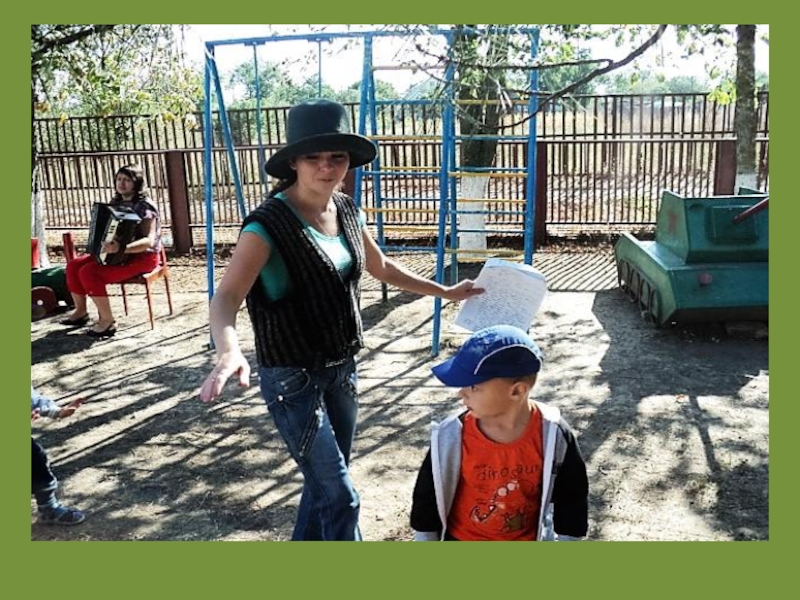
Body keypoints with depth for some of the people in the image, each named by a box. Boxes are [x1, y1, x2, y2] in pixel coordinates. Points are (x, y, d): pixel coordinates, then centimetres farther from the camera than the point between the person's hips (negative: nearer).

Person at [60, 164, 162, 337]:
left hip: (142, 257, -9)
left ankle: (108, 320, -14)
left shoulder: (144, 206, -17)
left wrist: (121, 248, -42)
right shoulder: (116, 202, 9)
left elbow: (149, 241, -29)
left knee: (89, 272, -24)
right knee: (73, 265, 0)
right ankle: (81, 311, 16)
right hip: (118, 254, 9)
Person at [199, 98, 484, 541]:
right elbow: (226, 297, -33)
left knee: (325, 484, 22)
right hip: (291, 377, -7)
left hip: (340, 368, 7)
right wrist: (229, 352, -53)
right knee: (340, 497, -2)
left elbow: (381, 267, 17)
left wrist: (443, 292, 22)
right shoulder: (269, 224, -21)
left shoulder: (346, 211, 0)